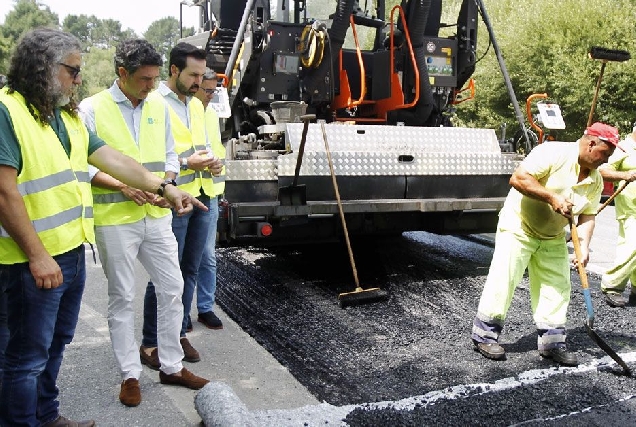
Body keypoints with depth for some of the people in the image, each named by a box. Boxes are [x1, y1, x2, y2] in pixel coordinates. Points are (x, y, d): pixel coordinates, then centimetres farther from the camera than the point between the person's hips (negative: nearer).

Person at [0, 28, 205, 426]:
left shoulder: (68, 114, 12)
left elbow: (112, 158, 13)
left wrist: (165, 187, 9)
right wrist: (37, 256, -20)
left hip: (73, 250, 9)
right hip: (35, 260, -9)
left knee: (56, 343, 21)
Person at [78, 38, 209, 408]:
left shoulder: (159, 107, 8)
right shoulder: (92, 109, -6)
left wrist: (166, 184, -7)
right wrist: (122, 186, -19)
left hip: (157, 216, 5)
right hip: (115, 219, -4)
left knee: (172, 288, 8)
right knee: (122, 297, 6)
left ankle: (172, 366, 24)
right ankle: (130, 374, 20)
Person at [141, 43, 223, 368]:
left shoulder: (196, 104, 16)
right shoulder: (153, 103, -9)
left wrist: (210, 162, 4)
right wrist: (186, 162, -19)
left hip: (201, 198, 8)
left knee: (189, 271, 13)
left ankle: (178, 333, 27)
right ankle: (150, 343, 13)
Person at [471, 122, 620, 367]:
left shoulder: (595, 181, 2)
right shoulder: (554, 153, -21)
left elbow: (587, 216, 2)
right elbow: (518, 178, -28)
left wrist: (584, 247, -14)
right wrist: (552, 198, -30)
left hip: (553, 237, 7)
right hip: (518, 226, -7)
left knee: (558, 287, 6)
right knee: (503, 280, -7)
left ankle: (552, 340, 18)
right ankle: (484, 334, 6)